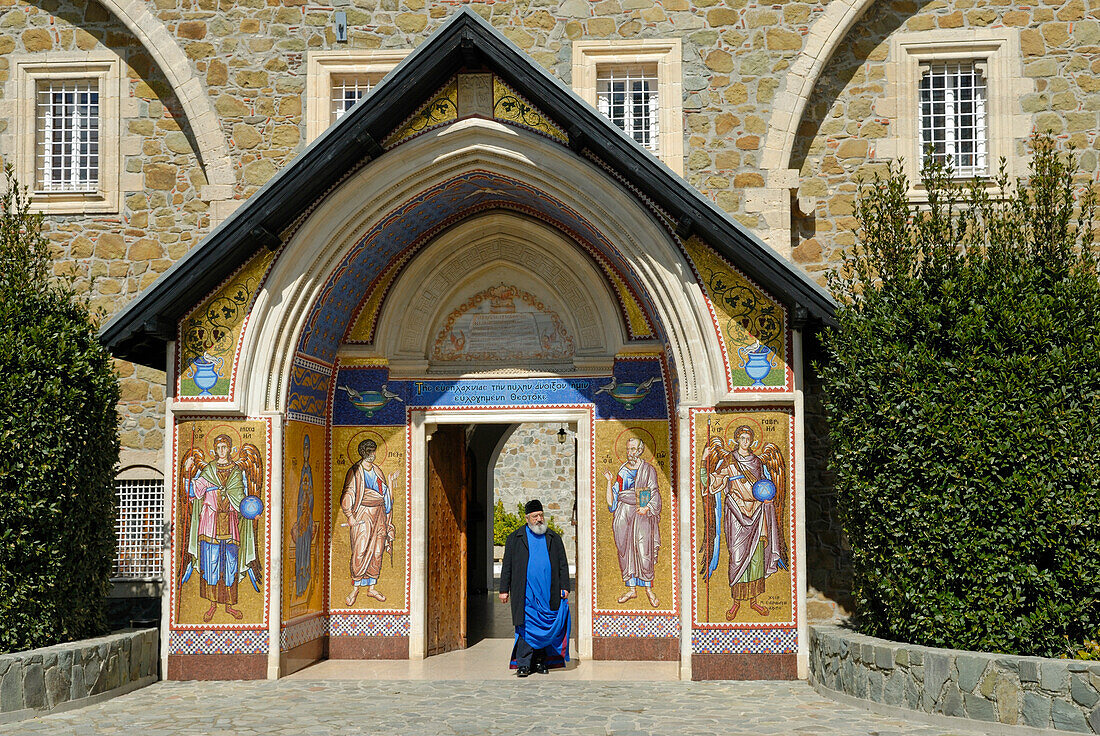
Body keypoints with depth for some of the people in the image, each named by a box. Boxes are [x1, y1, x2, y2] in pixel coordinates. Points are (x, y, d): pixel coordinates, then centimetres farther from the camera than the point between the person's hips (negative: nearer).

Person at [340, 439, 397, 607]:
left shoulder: (377, 470, 13)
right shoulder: (354, 472, -5)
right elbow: (347, 495, -10)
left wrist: (390, 480, 7)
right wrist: (350, 516, -18)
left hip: (379, 513, 6)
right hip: (363, 514, -6)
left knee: (377, 551, 5)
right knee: (360, 551, -9)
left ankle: (371, 587, 14)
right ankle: (355, 588, 0)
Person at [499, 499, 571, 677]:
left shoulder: (554, 538, 13)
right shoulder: (515, 538, 8)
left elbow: (563, 564, 13)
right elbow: (507, 565, 7)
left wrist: (564, 587, 3)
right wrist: (504, 589, 2)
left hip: (548, 594, 2)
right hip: (525, 594, -2)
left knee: (545, 627, 3)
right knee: (526, 627, -8)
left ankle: (540, 661, 11)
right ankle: (523, 664, -6)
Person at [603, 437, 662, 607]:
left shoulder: (648, 470, 4)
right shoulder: (622, 470, 15)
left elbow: (655, 493, 0)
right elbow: (616, 493, 16)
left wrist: (647, 508, -15)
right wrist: (610, 481, 2)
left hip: (641, 513, -3)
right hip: (623, 513, 4)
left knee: (644, 550, -10)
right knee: (625, 550, 1)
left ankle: (648, 589, 1)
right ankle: (631, 589, 8)